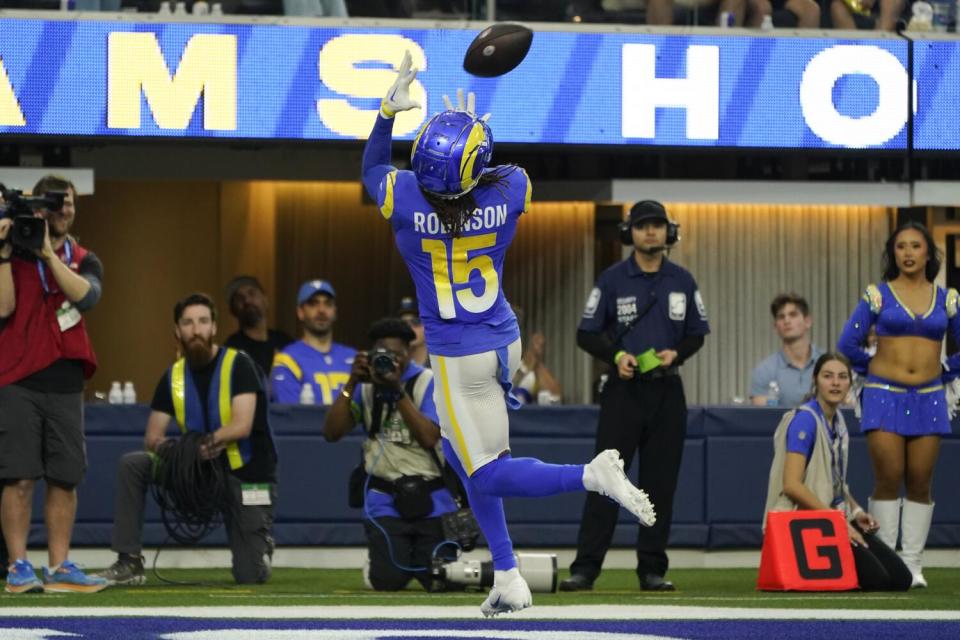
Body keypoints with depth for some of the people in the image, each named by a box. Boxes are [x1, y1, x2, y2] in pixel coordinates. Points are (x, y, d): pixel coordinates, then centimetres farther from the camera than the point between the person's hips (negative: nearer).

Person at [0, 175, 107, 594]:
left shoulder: (84, 260, 12)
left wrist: (48, 252, -13)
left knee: (64, 479, 3)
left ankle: (59, 567, 7)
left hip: (66, 382, 3)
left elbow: (85, 295, -9)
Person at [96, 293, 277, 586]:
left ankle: (262, 540, 28)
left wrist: (213, 440, -38)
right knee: (131, 465, -16)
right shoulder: (174, 376, 3)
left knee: (250, 577, -10)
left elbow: (242, 425, -21)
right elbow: (152, 436, 1)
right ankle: (129, 563, -12)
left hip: (247, 475, -4)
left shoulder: (238, 365, -11)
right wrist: (159, 444, -23)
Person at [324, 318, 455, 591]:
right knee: (388, 579, -12)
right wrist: (351, 384, -13)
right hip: (385, 500, 1)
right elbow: (332, 433, -5)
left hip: (432, 499, -1)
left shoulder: (429, 382, -5)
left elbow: (429, 438, -18)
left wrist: (398, 391, -23)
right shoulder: (365, 386, 5)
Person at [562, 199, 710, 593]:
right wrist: (616, 356, -14)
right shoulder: (612, 280, 0)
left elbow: (696, 335, 14)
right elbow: (586, 334, 2)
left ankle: (652, 569, 9)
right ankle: (585, 568, -9)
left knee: (660, 482, 3)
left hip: (666, 391, 3)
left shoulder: (682, 281, 8)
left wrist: (675, 354, -7)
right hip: (624, 388, -3)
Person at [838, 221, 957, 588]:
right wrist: (873, 370, 10)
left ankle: (912, 565, 5)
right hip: (885, 396, -2)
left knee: (919, 485, 0)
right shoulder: (877, 296, 2)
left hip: (928, 399, 2)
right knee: (888, 481, -7)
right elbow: (848, 344, 4)